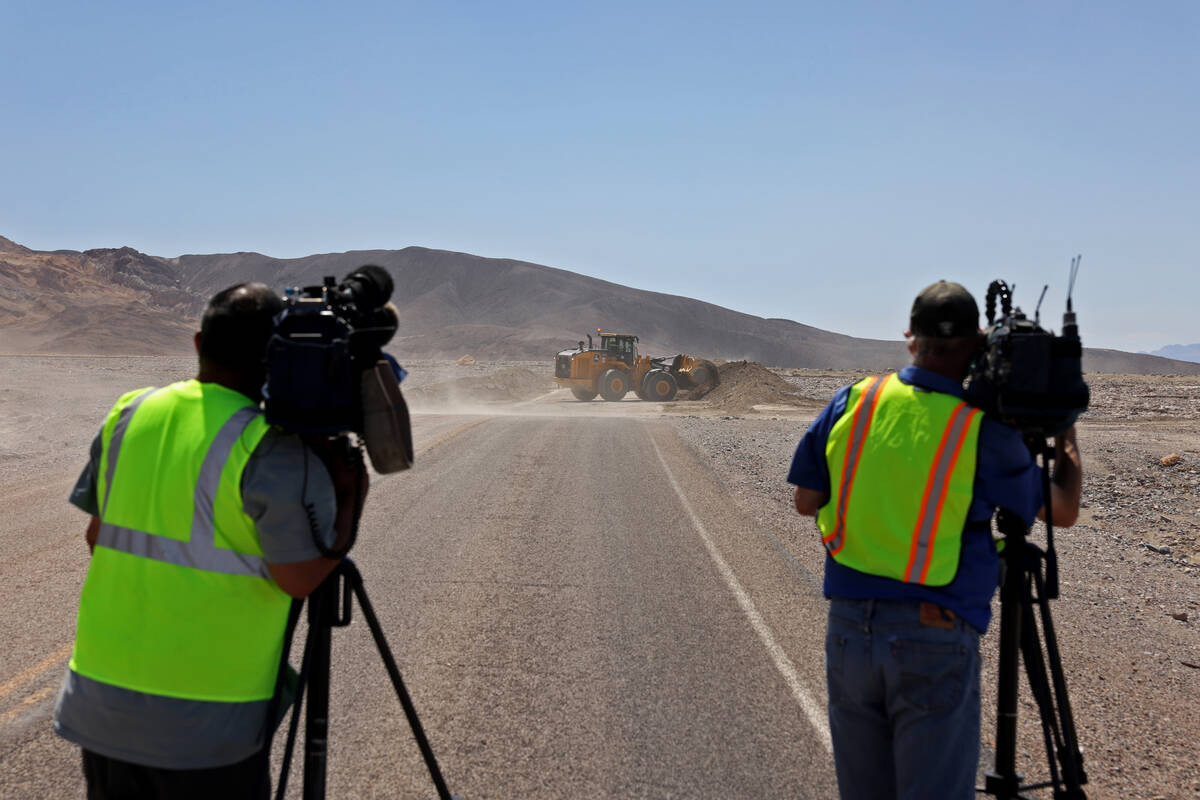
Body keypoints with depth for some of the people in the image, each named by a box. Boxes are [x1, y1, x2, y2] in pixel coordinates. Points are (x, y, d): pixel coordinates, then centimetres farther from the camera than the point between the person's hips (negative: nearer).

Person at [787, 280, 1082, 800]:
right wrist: (1066, 427, 18)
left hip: (848, 627, 4)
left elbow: (807, 501, 10)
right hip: (934, 640, -4)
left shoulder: (852, 402, -1)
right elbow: (1064, 510, 6)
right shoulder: (985, 431, -9)